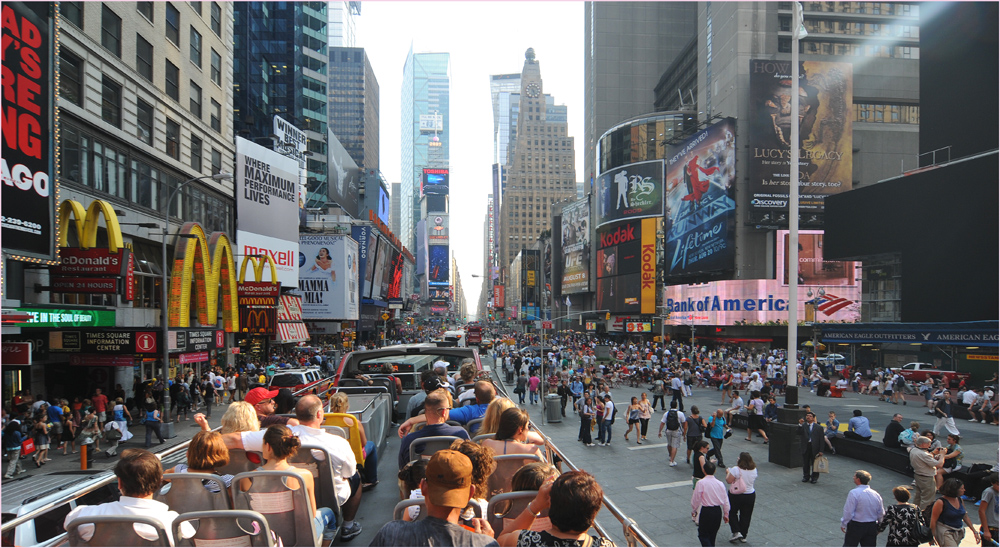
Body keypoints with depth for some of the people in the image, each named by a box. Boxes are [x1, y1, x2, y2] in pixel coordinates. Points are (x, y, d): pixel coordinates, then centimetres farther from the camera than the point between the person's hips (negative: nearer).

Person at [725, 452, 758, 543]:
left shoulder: (736, 469, -22)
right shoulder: (754, 470, -4)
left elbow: (729, 481, -17)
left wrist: (728, 473, 2)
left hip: (736, 496, -4)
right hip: (750, 495, 4)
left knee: (732, 513, 15)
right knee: (746, 516, 15)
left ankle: (736, 532, 2)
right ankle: (743, 536, 22)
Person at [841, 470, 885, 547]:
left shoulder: (854, 493, -16)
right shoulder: (876, 494, 4)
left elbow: (848, 512, -16)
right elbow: (881, 513, 11)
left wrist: (843, 524, -3)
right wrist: (878, 527, 23)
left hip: (856, 526, -6)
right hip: (872, 527, 6)